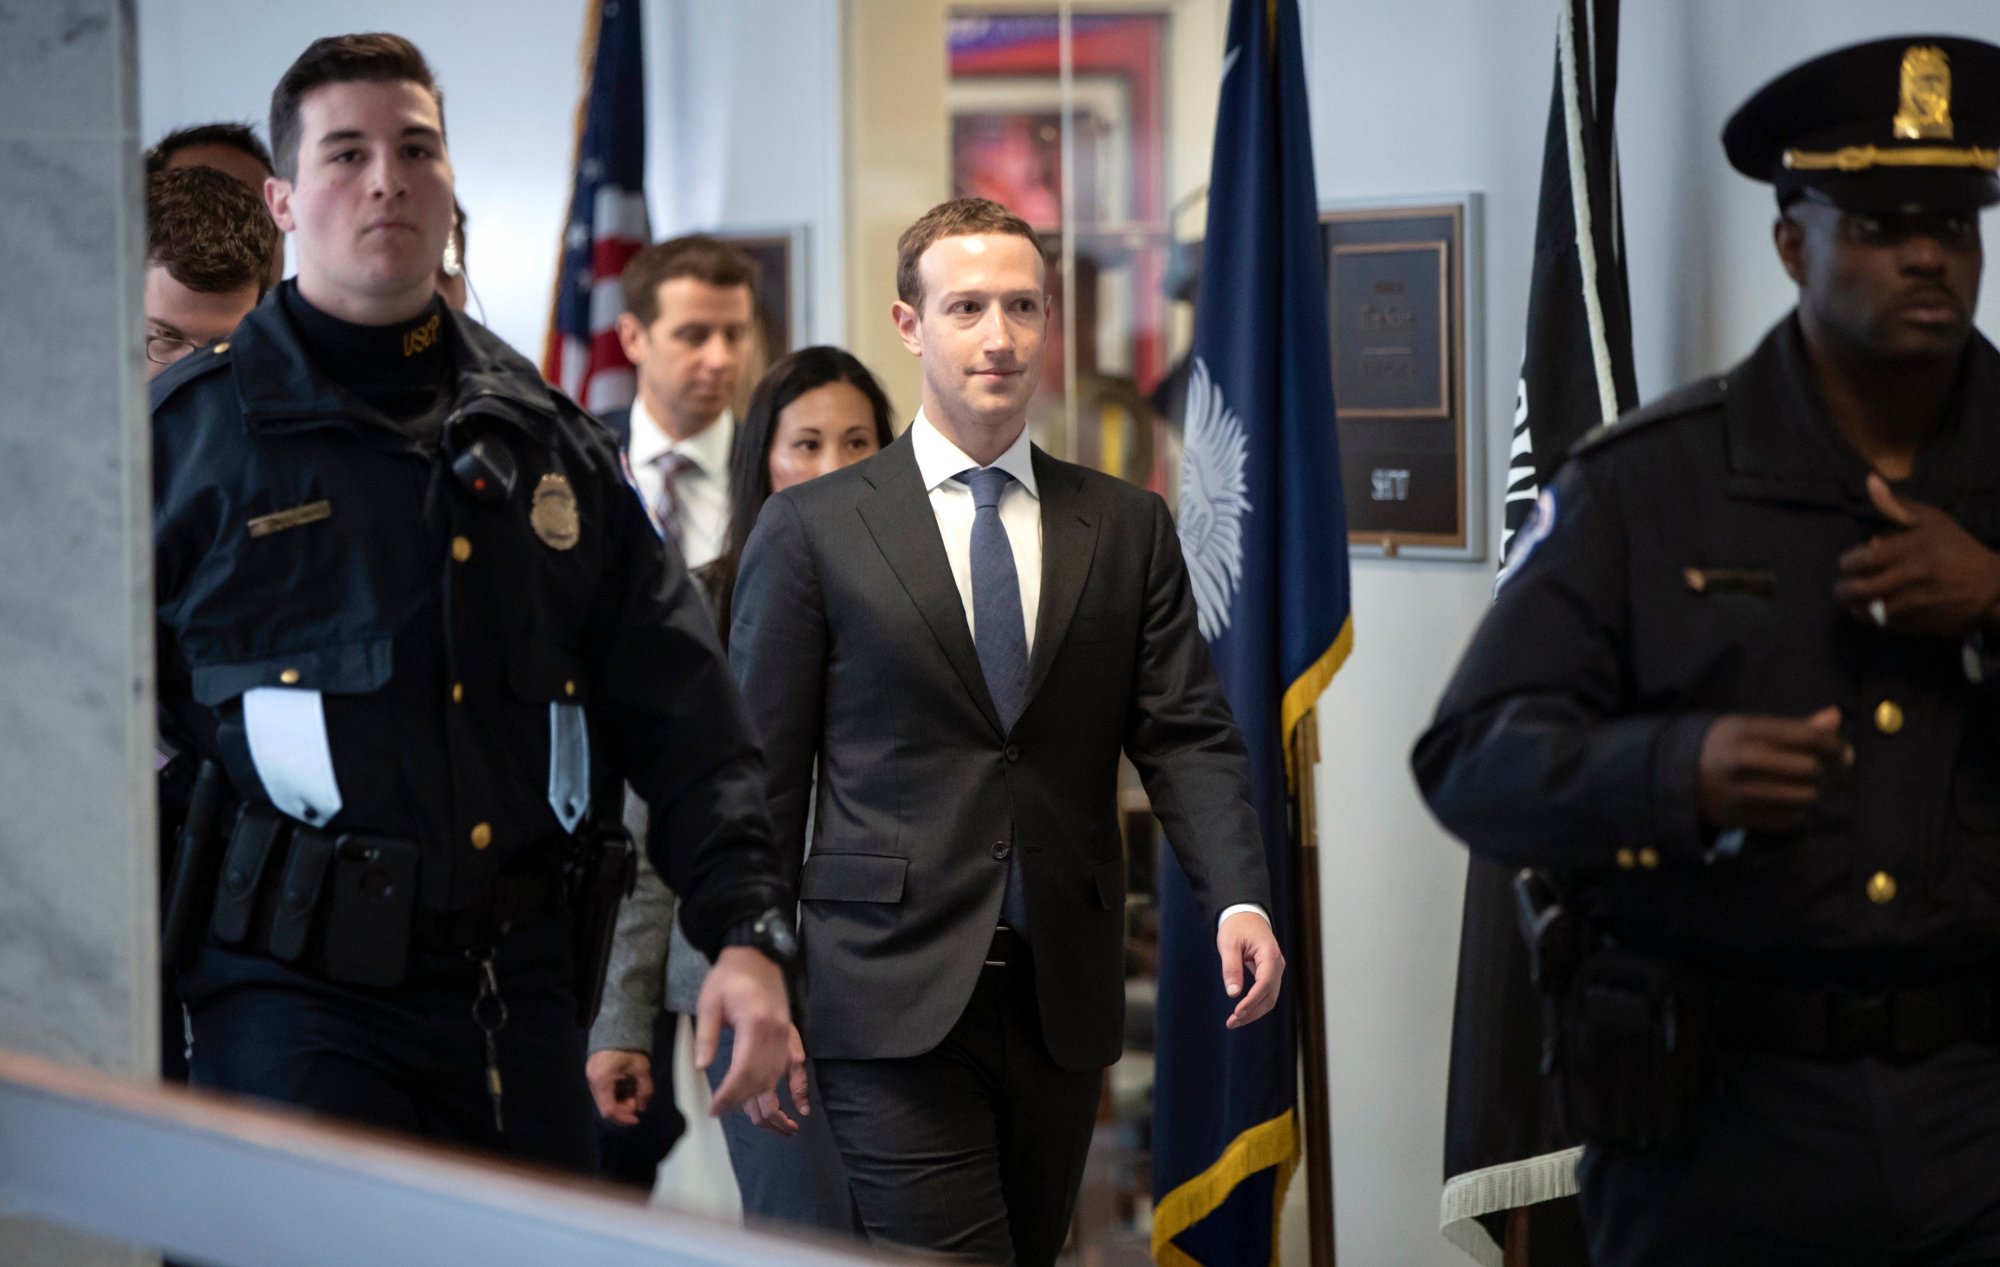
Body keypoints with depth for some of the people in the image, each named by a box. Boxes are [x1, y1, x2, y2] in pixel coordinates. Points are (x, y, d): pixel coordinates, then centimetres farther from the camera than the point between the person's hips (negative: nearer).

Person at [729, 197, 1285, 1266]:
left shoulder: (1127, 528, 11)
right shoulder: (811, 528, 3)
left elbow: (1186, 732, 4)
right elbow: (759, 770, 2)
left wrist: (1239, 899, -13)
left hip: (1064, 1004, 4)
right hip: (893, 1000, -3)